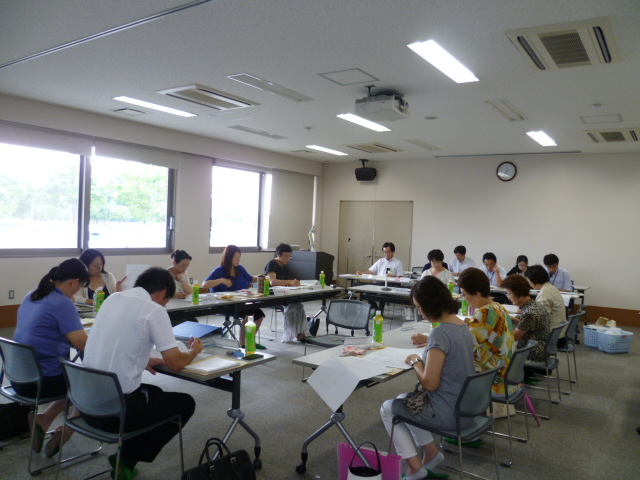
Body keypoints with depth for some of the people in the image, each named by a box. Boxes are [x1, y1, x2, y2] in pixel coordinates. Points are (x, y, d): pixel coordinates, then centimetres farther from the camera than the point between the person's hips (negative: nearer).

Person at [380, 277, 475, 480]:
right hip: (465, 407, 9)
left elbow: (429, 383, -24)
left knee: (387, 409, 13)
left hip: (448, 414, -9)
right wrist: (429, 341, 12)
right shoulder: (463, 326, 1)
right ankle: (430, 451, 23)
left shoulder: (440, 333, -26)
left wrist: (416, 361, -9)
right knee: (404, 401, 27)